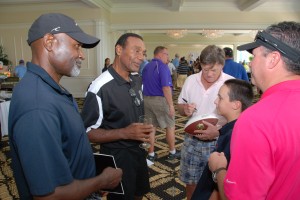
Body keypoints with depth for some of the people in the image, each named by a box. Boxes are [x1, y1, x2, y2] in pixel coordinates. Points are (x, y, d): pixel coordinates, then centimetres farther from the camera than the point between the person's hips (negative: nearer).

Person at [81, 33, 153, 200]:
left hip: (138, 150, 8)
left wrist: (146, 129, -3)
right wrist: (125, 133, -30)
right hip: (116, 156, -7)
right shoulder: (100, 88, -26)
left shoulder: (138, 81, 1)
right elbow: (87, 132, -21)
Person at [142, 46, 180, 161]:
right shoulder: (162, 66, -13)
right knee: (170, 126, 10)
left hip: (147, 99, 7)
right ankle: (172, 152, 21)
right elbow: (166, 87, -21)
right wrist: (171, 105, -18)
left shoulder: (146, 67, 12)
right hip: (160, 100, -7)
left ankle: (151, 154, 18)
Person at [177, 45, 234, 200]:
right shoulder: (190, 80, 1)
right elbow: (179, 106, 10)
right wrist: (185, 109, -14)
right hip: (192, 140, 4)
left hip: (217, 142, -3)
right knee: (190, 180, 17)